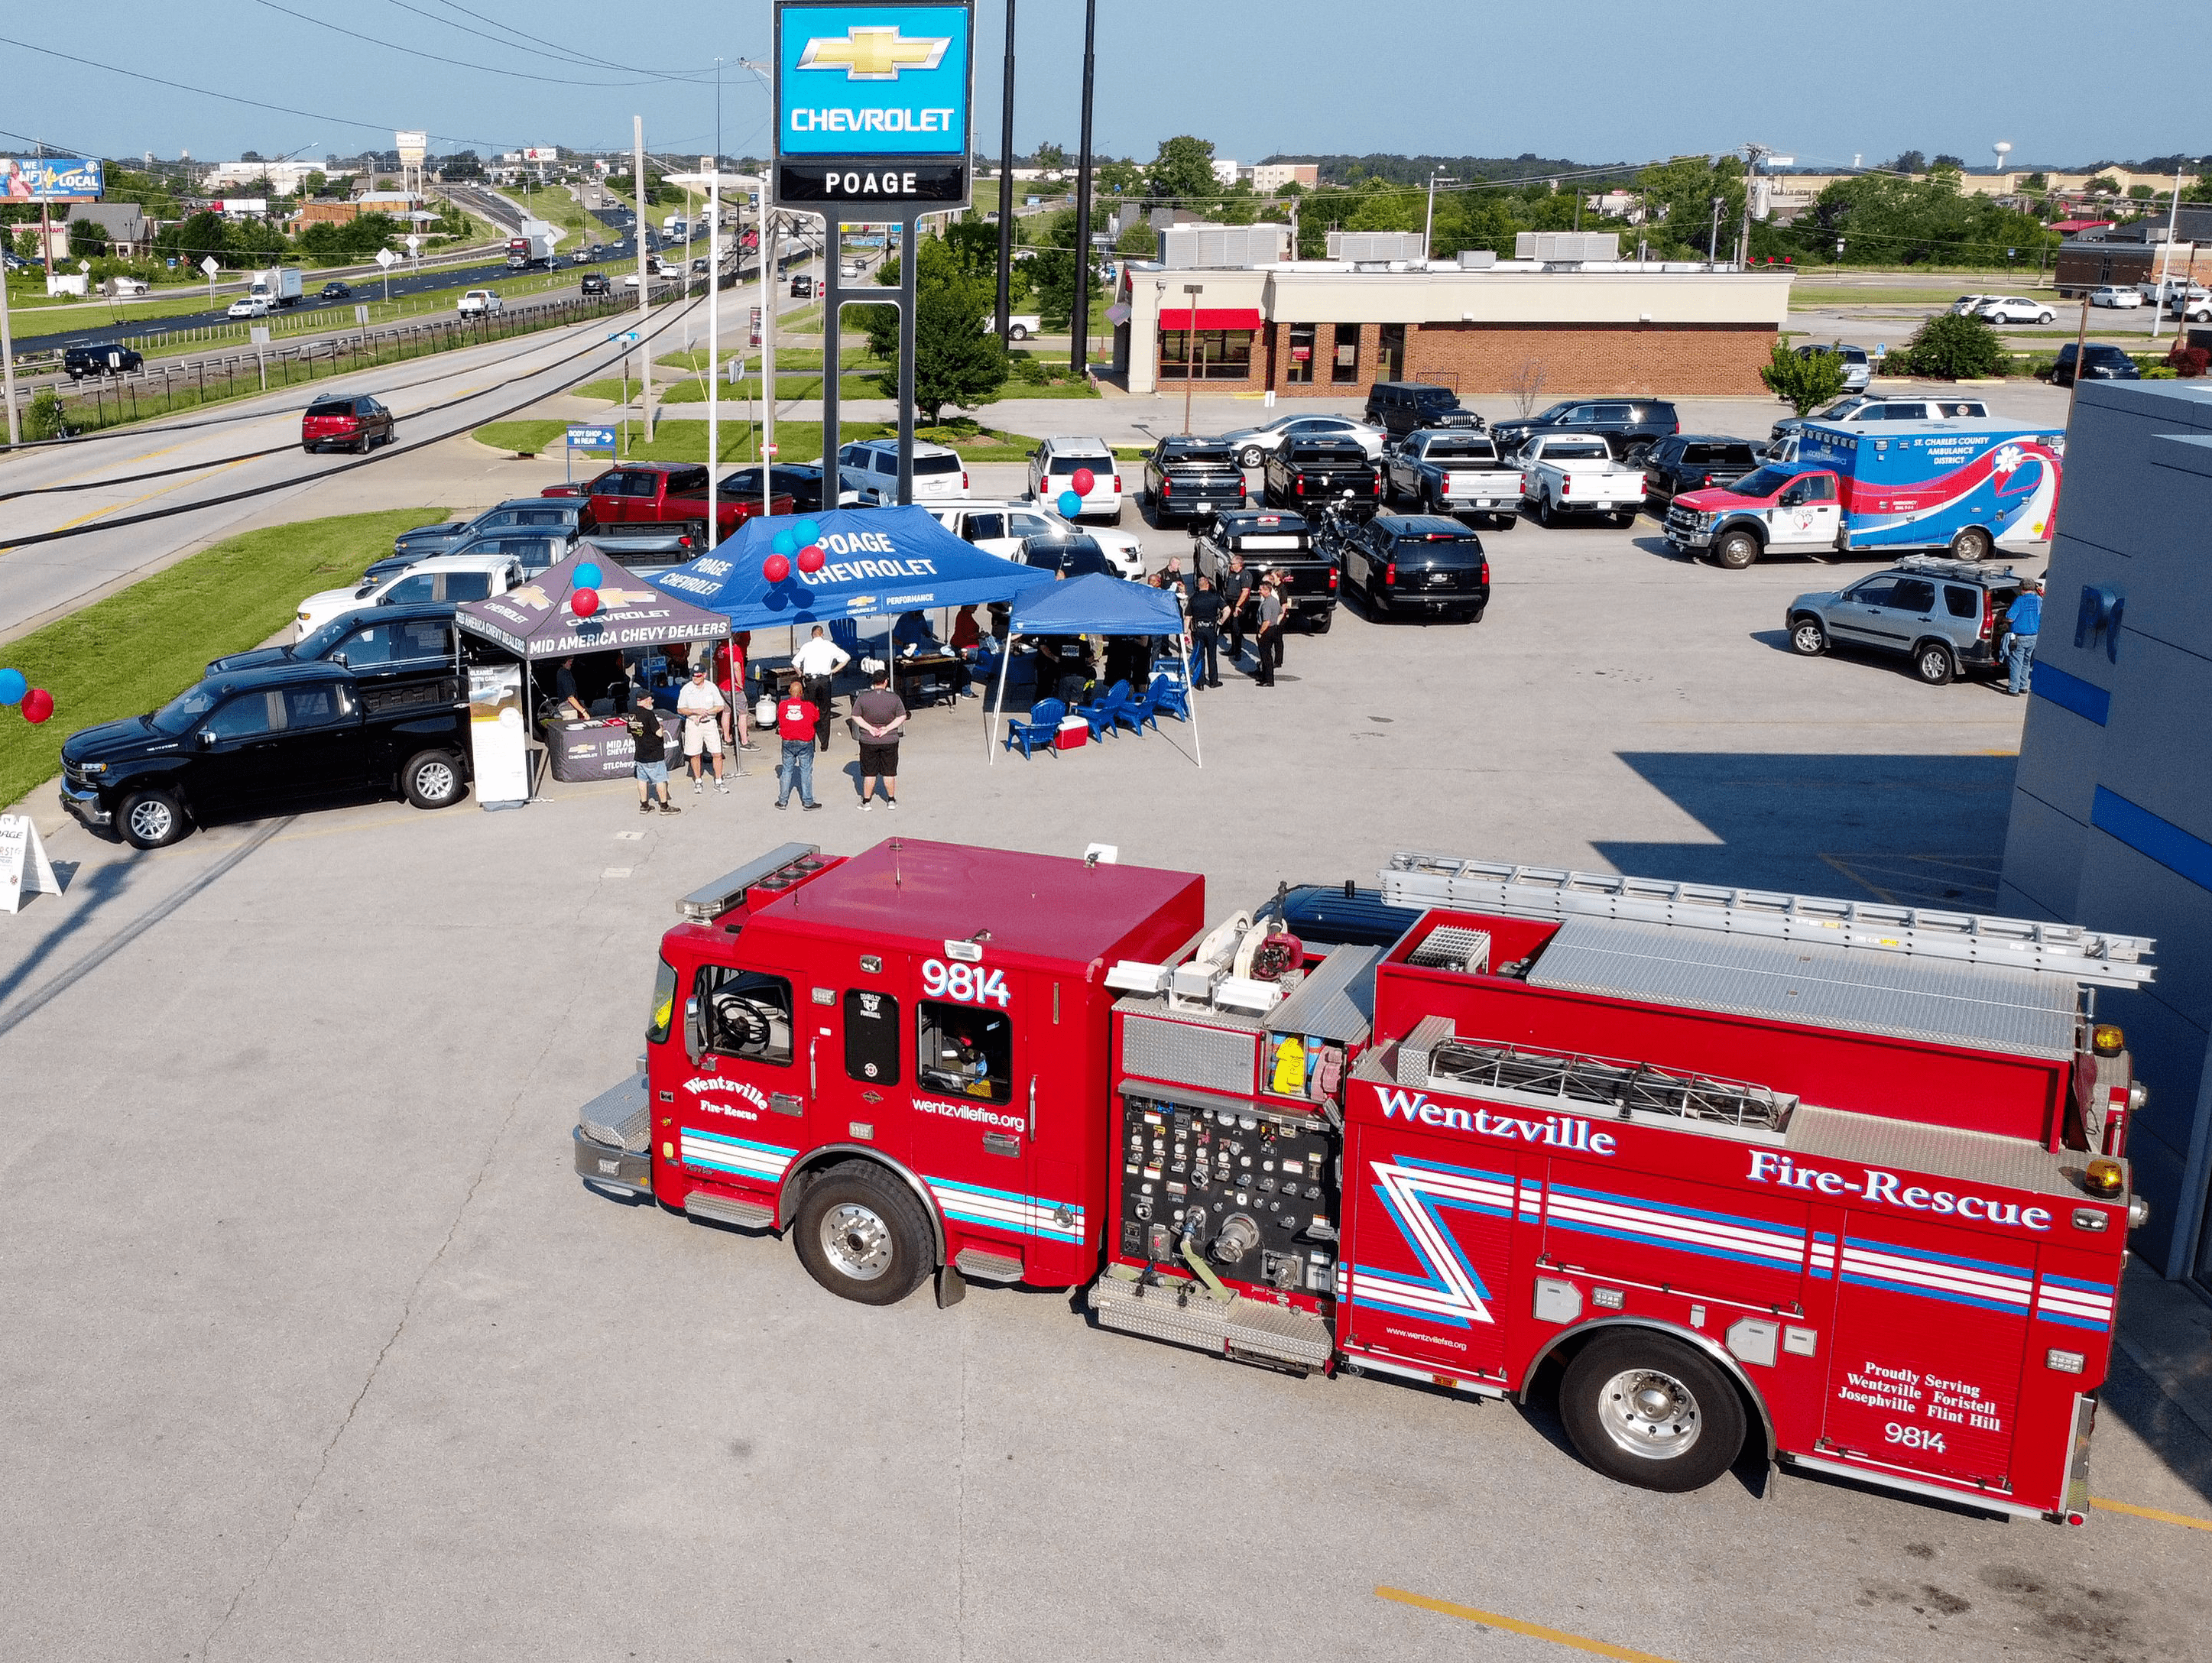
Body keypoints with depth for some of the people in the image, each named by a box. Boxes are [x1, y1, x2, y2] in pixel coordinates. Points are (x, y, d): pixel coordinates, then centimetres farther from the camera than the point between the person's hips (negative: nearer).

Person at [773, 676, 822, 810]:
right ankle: (808, 802, 14)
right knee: (806, 771, 8)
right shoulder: (809, 706, -15)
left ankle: (782, 801, 18)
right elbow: (817, 718, 3)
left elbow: (780, 721, 5)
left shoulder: (782, 706, -9)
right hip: (805, 743, -2)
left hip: (788, 743, 2)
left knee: (786, 770, 14)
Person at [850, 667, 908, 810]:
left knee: (869, 773, 10)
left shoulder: (863, 697, -8)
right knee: (889, 772, 13)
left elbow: (855, 716, -5)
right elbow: (902, 717, -6)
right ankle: (891, 800, 23)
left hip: (868, 741, 0)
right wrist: (887, 728, -9)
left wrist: (870, 728, -9)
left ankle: (866, 802, 17)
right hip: (889, 740, 0)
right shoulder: (894, 698, -8)